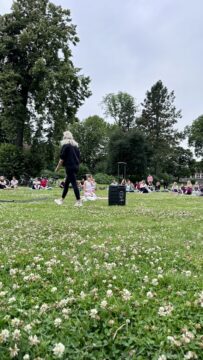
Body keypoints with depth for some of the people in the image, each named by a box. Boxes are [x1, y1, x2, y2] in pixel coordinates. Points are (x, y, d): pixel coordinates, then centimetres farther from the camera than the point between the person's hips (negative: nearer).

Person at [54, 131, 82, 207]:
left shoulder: (65, 145, -8)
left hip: (69, 167, -8)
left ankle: (79, 201, -9)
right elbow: (78, 157, 18)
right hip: (76, 166, 8)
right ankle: (62, 199, 25)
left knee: (74, 183, -8)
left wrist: (57, 167, -2)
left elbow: (62, 158, -10)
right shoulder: (75, 145, 14)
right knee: (66, 183, 16)